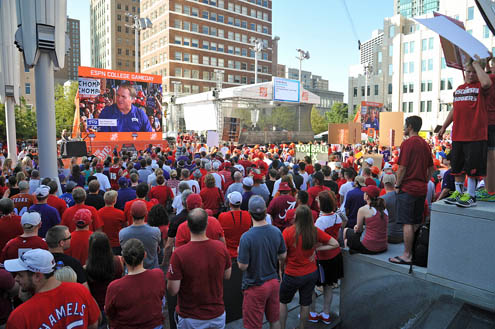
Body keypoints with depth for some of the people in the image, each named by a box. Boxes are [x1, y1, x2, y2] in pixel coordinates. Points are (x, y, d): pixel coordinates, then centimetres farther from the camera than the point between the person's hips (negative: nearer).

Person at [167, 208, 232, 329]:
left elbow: (172, 290, -18)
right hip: (217, 314, 2)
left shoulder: (179, 254, -25)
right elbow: (227, 276, 1)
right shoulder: (221, 248, -14)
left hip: (190, 319, -2)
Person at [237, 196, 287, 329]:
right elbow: (283, 256, 3)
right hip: (273, 282, 5)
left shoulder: (246, 237, -25)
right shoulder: (277, 232, -9)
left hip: (255, 286, -5)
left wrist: (239, 253, 0)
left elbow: (243, 266, -19)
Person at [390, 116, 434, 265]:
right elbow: (431, 168, 15)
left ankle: (407, 255, 1)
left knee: (407, 223, -4)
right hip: (422, 189, 8)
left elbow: (402, 168, -15)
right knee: (417, 223, 14)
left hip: (408, 188, -8)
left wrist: (397, 186, -6)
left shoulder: (407, 143, -13)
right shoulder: (425, 144, 11)